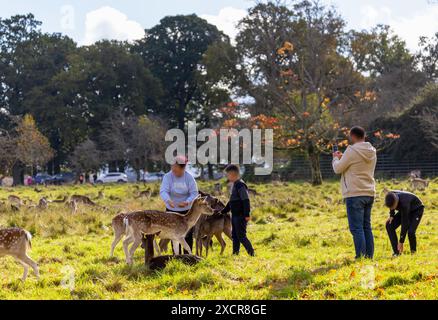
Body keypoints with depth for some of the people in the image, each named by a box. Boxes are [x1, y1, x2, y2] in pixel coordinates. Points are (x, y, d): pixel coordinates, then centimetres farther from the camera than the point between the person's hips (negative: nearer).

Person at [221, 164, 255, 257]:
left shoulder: (240, 185, -16)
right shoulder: (234, 185, 14)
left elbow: (246, 200, -21)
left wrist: (247, 214, -25)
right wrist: (223, 211, 25)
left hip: (241, 216, -10)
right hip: (235, 215, 10)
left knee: (241, 235, -8)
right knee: (234, 235, 12)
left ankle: (251, 253, -3)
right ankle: (235, 253, 17)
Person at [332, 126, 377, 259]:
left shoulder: (352, 151, -13)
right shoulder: (371, 152, 10)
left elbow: (338, 169, -6)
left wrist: (336, 158, 14)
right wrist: (343, 158, 22)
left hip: (355, 194, -8)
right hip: (369, 193, 8)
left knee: (356, 228, -6)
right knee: (366, 227, 13)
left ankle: (360, 257, -9)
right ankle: (369, 257, 13)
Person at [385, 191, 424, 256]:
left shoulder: (404, 204, -42)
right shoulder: (390, 196, -25)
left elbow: (404, 224, -36)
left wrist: (401, 242, -32)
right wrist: (392, 215, -7)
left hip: (417, 210, -7)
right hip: (404, 210, 7)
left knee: (410, 232, -28)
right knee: (389, 225, -12)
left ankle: (413, 252, 0)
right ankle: (397, 252, -9)